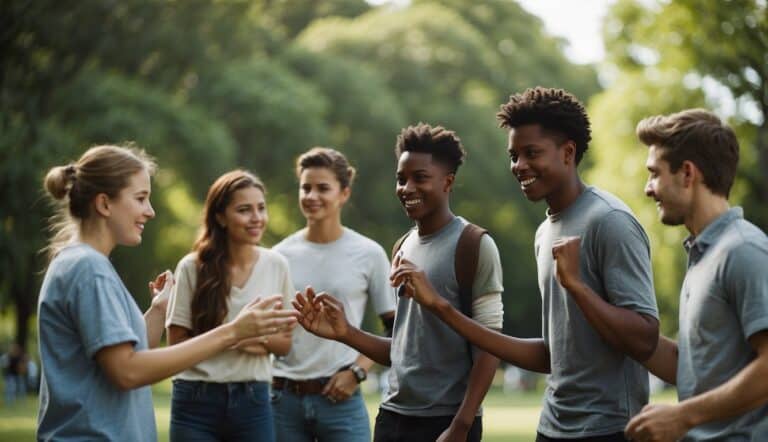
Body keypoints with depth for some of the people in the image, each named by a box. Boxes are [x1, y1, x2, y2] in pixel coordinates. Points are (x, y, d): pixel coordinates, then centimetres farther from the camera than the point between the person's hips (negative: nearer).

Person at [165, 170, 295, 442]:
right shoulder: (193, 267, -6)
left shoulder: (277, 266, 2)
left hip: (253, 400, 2)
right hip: (197, 401, -2)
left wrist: (264, 340, -13)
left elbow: (285, 342, 10)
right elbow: (176, 343, -4)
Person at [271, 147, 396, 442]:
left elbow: (394, 328, 4)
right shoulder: (280, 255, 5)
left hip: (340, 398, -2)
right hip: (284, 397, 2)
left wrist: (357, 371, -6)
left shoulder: (369, 254, -1)